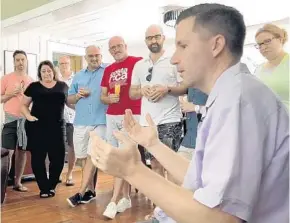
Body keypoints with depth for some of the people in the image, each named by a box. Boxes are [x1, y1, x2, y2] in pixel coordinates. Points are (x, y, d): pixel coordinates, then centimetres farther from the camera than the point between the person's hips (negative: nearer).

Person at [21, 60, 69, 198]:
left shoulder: (62, 86, 11)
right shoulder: (34, 86, 7)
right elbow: (24, 105, 10)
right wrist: (28, 116, -9)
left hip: (57, 127, 1)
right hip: (37, 127, -1)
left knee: (58, 157, 0)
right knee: (38, 157, 2)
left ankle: (52, 186, 20)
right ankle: (44, 188, 15)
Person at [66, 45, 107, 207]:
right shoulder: (78, 76, 17)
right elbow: (69, 99, 19)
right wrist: (78, 95, -1)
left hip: (100, 121, -5)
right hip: (80, 122, 5)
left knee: (92, 156, -8)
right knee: (83, 157, 9)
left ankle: (81, 192, -2)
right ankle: (90, 190, 22)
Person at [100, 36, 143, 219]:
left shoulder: (138, 62, -2)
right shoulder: (108, 70, 16)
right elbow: (102, 96, 16)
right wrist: (108, 98, -5)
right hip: (112, 117, 7)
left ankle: (113, 201, -3)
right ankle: (126, 198, 20)